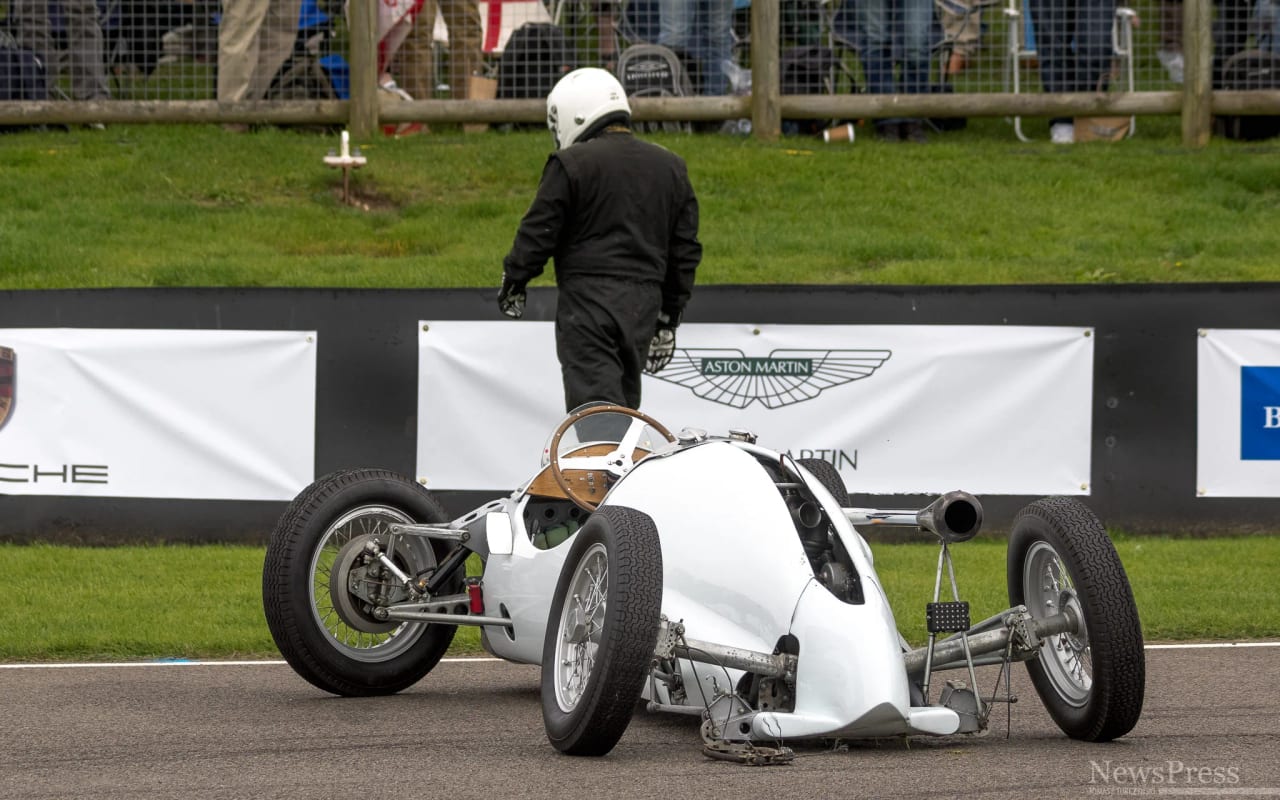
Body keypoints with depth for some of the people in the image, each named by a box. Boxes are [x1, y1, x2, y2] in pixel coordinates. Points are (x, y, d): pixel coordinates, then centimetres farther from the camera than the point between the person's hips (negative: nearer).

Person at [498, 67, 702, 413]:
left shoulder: (570, 165, -5)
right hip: (644, 302, 6)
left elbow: (537, 234, -5)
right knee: (625, 399, 16)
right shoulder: (670, 168, 14)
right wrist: (668, 320, 21)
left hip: (587, 300, -6)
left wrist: (513, 283, 12)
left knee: (595, 400, -10)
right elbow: (686, 251, 16)